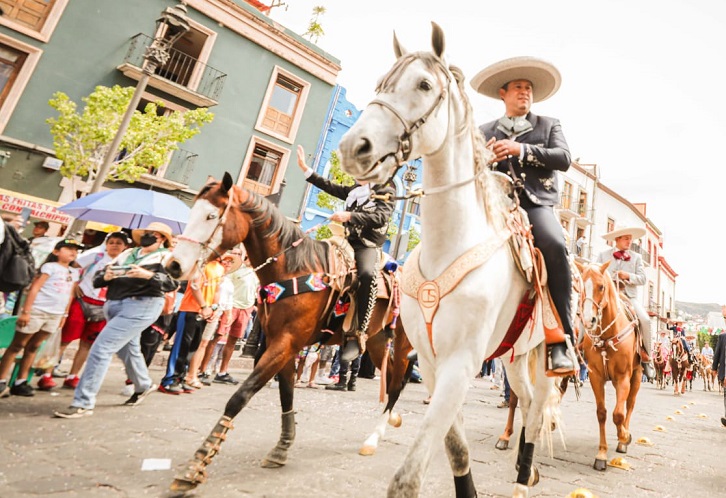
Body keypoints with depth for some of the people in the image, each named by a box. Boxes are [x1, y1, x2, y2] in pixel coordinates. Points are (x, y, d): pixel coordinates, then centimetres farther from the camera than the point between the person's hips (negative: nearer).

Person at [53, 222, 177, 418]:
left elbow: (173, 283, -17)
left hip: (141, 306, -7)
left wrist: (148, 275, -29)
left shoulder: (166, 257, -2)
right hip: (113, 305, 7)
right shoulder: (127, 253, 14)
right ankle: (143, 385, 45)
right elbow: (97, 279, 12)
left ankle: (83, 403, -1)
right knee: (127, 349, 21)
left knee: (101, 348, -12)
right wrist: (105, 276, -10)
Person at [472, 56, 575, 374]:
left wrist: (522, 150, -10)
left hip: (536, 204, -1)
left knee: (555, 247, -33)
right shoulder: (485, 131, 24)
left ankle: (560, 342, -25)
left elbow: (563, 158, 4)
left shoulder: (549, 125, 22)